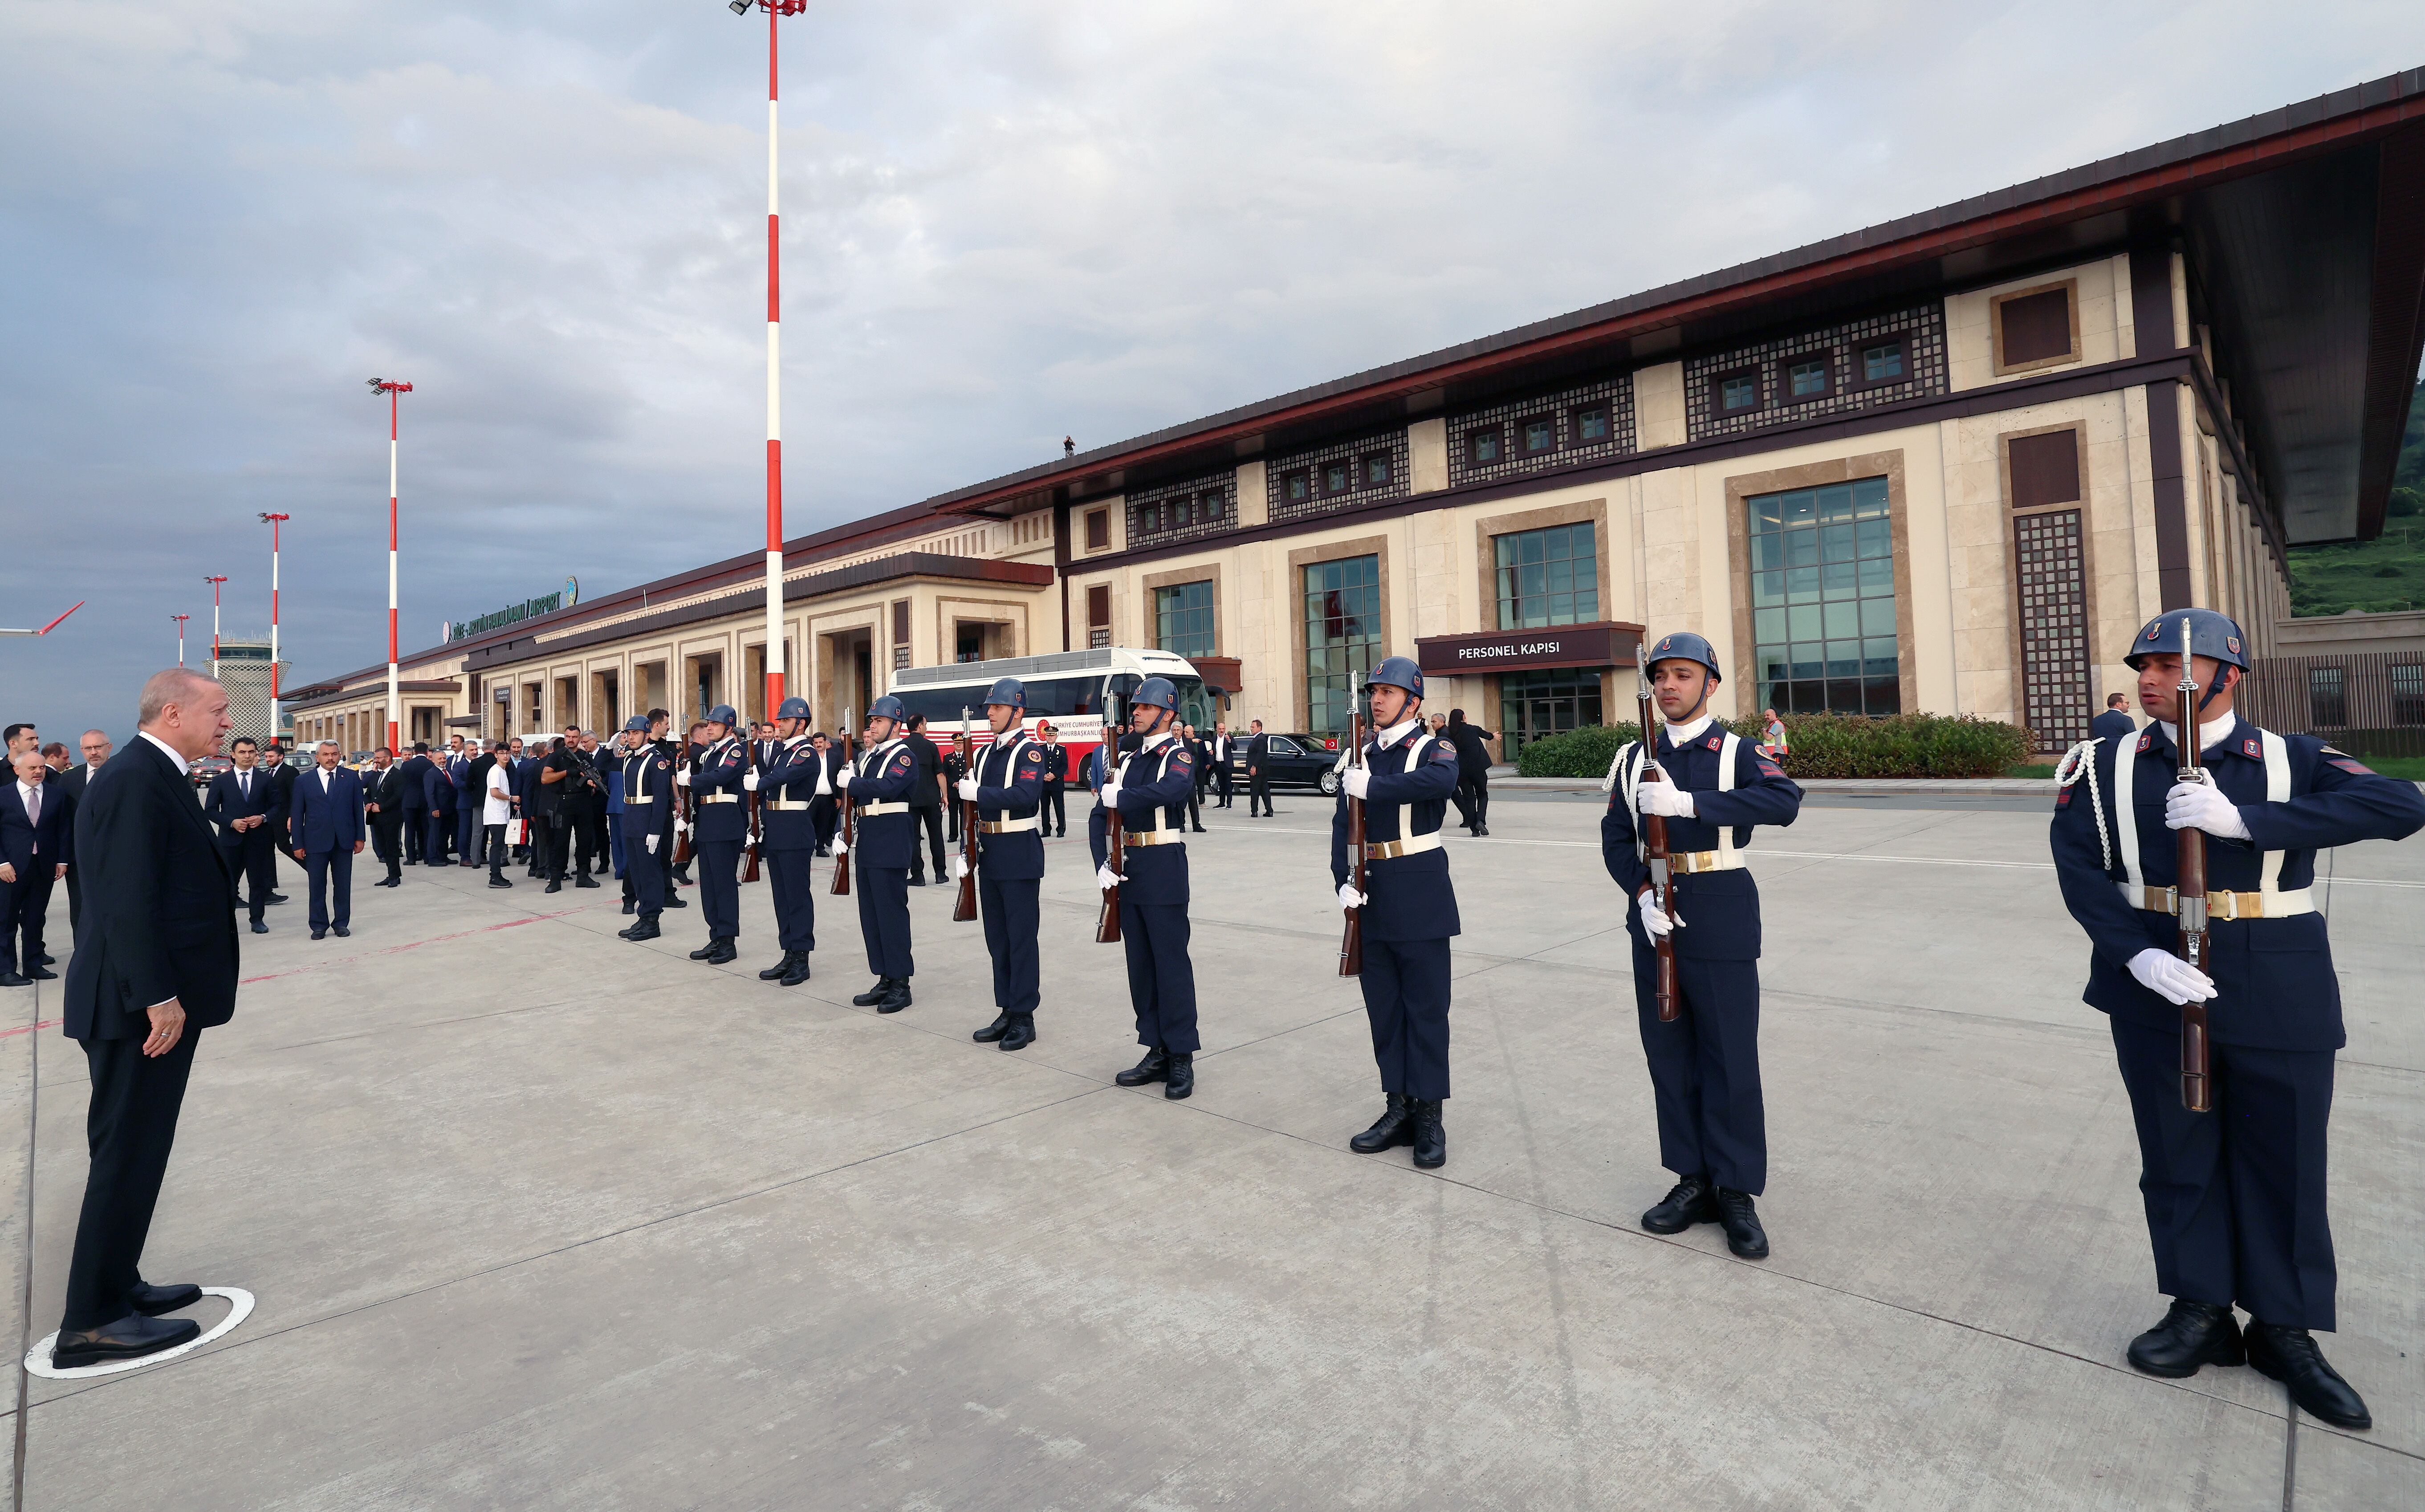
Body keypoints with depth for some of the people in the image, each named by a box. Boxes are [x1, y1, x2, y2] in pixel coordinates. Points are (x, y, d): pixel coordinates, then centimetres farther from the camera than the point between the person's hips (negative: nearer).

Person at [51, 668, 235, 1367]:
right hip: (143, 1004, -10)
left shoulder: (157, 779, 14)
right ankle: (91, 1321, 10)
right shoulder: (134, 780, -18)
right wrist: (158, 996, -23)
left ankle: (116, 1285, 30)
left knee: (136, 1151, 18)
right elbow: (128, 899, -23)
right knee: (127, 1153, -1)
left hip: (161, 997, 10)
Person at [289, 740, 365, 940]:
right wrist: (298, 844, -1)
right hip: (316, 841, -1)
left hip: (344, 840, 1)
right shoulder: (303, 781, 3)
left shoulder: (352, 778, 5)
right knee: (317, 886, 5)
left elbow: (358, 809, 7)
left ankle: (341, 923, 16)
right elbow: (297, 815, 3)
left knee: (343, 885, 6)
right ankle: (319, 925, 14)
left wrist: (360, 837, 3)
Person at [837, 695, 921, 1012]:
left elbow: (887, 787, -26)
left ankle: (901, 983, 4)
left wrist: (851, 782, -17)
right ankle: (885, 980, 20)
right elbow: (852, 797, 19)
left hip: (891, 844, -9)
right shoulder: (867, 756, 17)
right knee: (870, 914, 12)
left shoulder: (904, 755, -9)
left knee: (892, 912, -4)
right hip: (867, 843, 9)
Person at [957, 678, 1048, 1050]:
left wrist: (978, 792, -24)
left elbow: (1026, 795, -26)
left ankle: (1024, 1017, 7)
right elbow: (973, 804, 16)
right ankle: (1006, 1011, 22)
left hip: (1019, 855, -8)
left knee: (1021, 938, -1)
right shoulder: (985, 754, 14)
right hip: (989, 854, 8)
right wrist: (963, 851, 8)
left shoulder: (1030, 751, -9)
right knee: (997, 938, 12)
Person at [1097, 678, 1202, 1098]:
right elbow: (1100, 815, 11)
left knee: (1171, 962, -3)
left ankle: (1182, 1057, 5)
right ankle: (1157, 1052, 20)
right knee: (1140, 963, 11)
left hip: (1163, 869, -7)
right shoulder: (1127, 760, 15)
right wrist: (1103, 863, -2)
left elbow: (1170, 790, -29)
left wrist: (1120, 797, -19)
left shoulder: (1179, 756, -5)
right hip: (1127, 870, 7)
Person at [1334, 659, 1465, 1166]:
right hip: (1370, 893, 5)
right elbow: (1343, 823, 6)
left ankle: (1429, 1117, 13)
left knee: (1426, 1005, 2)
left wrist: (1372, 788, -28)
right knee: (1382, 1004, 11)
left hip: (1419, 892, -5)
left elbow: (1440, 781, -30)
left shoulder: (1433, 748, -4)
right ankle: (1398, 1108, 24)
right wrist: (1344, 882, -7)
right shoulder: (1360, 756, 11)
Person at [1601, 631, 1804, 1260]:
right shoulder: (1634, 758, 9)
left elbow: (1784, 802, -22)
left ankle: (1736, 1192, 16)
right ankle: (1694, 1181, 25)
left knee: (1730, 1057, 2)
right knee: (1669, 1056, 10)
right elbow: (1615, 838, 5)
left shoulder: (1737, 752, -2)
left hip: (1721, 923, -4)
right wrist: (1643, 894, -12)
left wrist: (1689, 802, -31)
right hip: (1655, 919, 4)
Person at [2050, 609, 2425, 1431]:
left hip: (2280, 994, 0)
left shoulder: (2295, 761, 0)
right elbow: (2078, 864, -6)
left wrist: (2245, 820, -27)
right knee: (2177, 1149, 10)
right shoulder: (2106, 765, 0)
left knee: (2286, 1154, 9)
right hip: (2155, 985, 0)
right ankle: (2201, 1311, 27)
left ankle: (2284, 1329, 27)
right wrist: (2136, 954, -19)